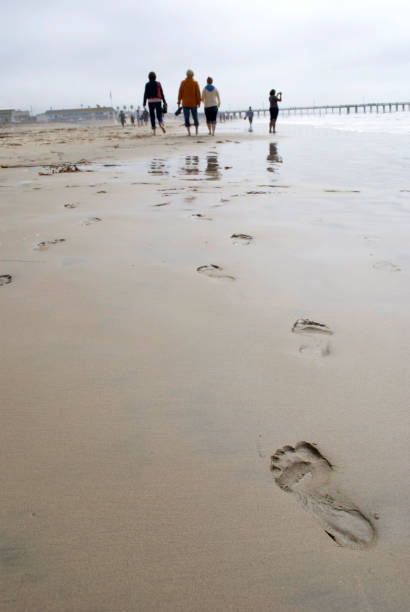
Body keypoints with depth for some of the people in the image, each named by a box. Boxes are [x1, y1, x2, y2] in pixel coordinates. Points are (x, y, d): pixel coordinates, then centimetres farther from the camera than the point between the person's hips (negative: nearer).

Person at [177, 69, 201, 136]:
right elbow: (198, 93, -8)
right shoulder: (195, 83, -4)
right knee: (195, 117, 14)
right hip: (193, 103, 0)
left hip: (185, 103, 0)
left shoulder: (183, 83, -1)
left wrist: (179, 102, 4)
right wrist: (199, 102, -3)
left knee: (186, 118, 0)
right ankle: (196, 131, 20)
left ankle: (189, 132, -9)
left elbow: (180, 93, -1)